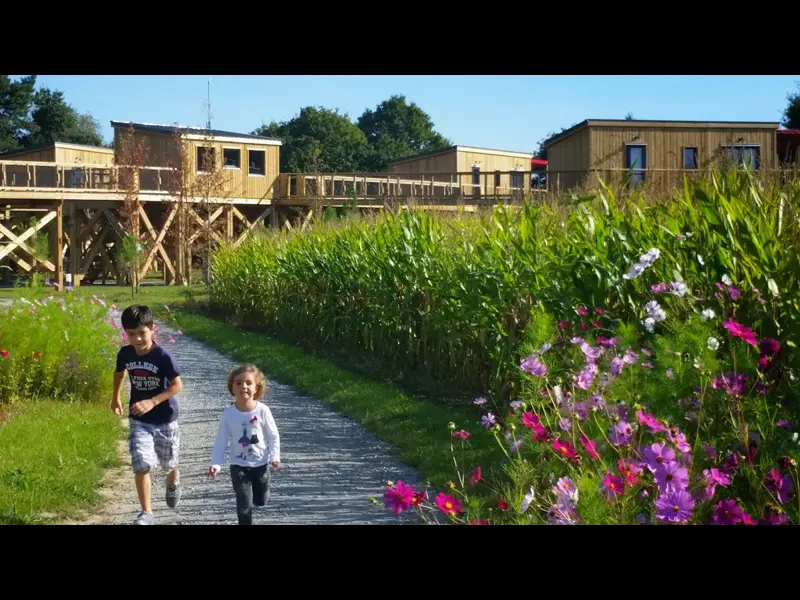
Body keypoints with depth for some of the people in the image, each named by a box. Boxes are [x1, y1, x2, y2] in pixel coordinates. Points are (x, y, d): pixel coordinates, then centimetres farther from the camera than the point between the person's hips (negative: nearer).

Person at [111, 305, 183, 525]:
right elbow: (119, 372, 13)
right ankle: (146, 512, -1)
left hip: (165, 418, -2)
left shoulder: (163, 356, -22)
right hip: (139, 420, 2)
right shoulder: (125, 353, -9)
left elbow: (177, 385, -17)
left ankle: (173, 482, 53)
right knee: (141, 465, -10)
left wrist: (151, 402, -27)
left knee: (168, 462, 18)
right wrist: (116, 398, 22)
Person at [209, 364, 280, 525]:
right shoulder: (229, 413, -13)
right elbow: (221, 440, -7)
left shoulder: (262, 410, -15)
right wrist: (215, 463, -14)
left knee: (261, 501, 18)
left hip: (261, 464, 1)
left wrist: (275, 457, -13)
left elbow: (273, 436, -4)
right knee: (244, 504, -2)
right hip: (239, 466, -1)